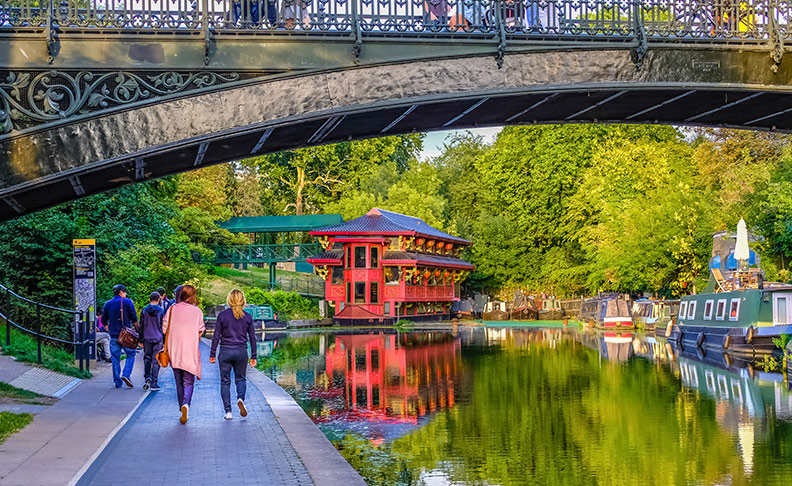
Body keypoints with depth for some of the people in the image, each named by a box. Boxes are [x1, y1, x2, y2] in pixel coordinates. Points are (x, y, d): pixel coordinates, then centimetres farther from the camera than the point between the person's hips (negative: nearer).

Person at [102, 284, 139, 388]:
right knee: (131, 354, 7)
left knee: (115, 358, 7)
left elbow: (104, 319, 12)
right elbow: (134, 317, -5)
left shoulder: (108, 304, 8)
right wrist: (135, 324, 14)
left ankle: (117, 381, 7)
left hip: (113, 334, 3)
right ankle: (126, 375, -12)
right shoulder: (127, 302, -3)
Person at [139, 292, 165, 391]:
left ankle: (147, 377, -7)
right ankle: (153, 384, 1)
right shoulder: (161, 311, -4)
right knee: (156, 361, 2)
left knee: (147, 358, 15)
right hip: (158, 338, -2)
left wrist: (141, 340, 11)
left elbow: (141, 326, 5)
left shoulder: (144, 310, 2)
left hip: (147, 338, 2)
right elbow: (163, 327, -3)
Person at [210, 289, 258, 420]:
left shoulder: (222, 315, -4)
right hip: (241, 351, 1)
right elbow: (252, 338, 4)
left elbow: (216, 336, -3)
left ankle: (228, 411, 2)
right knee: (240, 378, 17)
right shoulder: (247, 317, 1)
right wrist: (253, 356, 11)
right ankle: (240, 398, -12)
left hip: (225, 351, -1)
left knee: (225, 381, 7)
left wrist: (212, 354, 5)